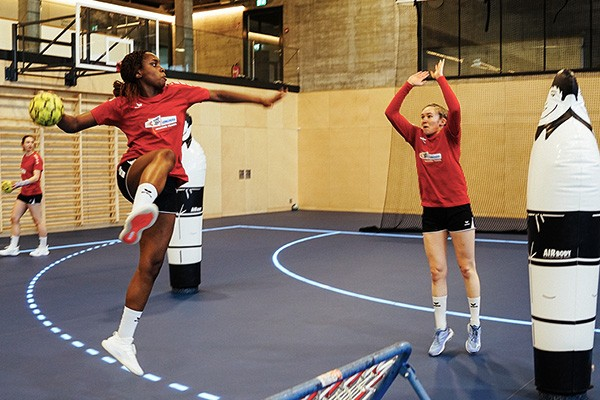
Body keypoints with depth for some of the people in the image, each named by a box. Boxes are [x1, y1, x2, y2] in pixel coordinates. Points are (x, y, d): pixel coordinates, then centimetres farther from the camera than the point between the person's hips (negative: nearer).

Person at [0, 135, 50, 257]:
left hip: (34, 193, -8)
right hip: (24, 193, 8)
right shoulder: (24, 157, 11)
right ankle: (13, 247, 13)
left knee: (38, 220, 1)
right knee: (14, 218, 7)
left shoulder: (36, 158, -12)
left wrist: (22, 183, -34)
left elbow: (36, 177, -22)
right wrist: (16, 185, 21)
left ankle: (43, 248, 12)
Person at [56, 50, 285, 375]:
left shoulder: (177, 93, 15)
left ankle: (122, 340, 10)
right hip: (133, 174, -4)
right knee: (165, 154, -38)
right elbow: (75, 124, 3)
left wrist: (262, 100, 27)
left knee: (152, 263, 0)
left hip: (166, 186, 4)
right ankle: (138, 213, -66)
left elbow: (219, 95, 23)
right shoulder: (122, 104, 6)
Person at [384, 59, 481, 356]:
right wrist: (409, 84, 0)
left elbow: (455, 109, -24)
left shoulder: (449, 137, -6)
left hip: (458, 209, -3)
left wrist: (440, 78, -16)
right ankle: (441, 329, 19)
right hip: (431, 212, 4)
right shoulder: (416, 138, 4)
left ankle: (474, 326, 22)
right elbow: (391, 113, 1)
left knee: (467, 268, 7)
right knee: (437, 272, 7)